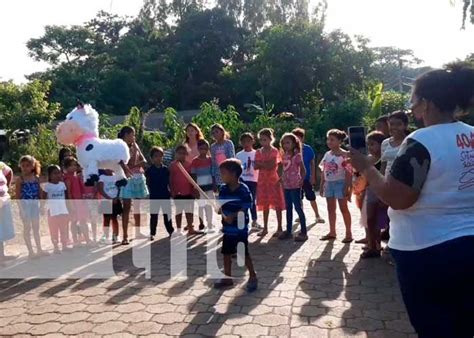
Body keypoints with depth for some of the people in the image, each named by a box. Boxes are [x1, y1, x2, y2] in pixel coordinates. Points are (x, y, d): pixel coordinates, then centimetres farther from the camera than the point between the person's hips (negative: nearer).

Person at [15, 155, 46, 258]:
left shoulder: (36, 178, 4)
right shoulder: (20, 179, -6)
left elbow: (39, 193, 7)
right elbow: (17, 195, -8)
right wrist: (20, 208, -14)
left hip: (35, 204, 3)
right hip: (25, 205, -3)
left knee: (36, 228, 11)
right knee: (27, 228, 4)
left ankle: (39, 249, 20)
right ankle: (30, 251, 12)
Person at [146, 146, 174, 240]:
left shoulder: (166, 169, 3)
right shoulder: (149, 170, -2)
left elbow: (169, 182, 7)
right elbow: (148, 183, 2)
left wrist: (171, 192, 2)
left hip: (165, 195, 1)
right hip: (154, 196, -1)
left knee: (167, 214, 9)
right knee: (154, 215, 6)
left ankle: (171, 231, 18)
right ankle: (152, 234, 14)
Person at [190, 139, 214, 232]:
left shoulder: (210, 160, 2)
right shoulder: (195, 161, -6)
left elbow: (213, 173, 7)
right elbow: (193, 176, -5)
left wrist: (214, 185, 4)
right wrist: (195, 188, -9)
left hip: (209, 186, 2)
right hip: (200, 186, -2)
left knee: (209, 205, 7)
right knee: (201, 205, 6)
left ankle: (210, 225, 14)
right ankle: (201, 223, 19)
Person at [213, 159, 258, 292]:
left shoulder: (243, 189, -16)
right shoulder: (223, 189, 3)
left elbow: (245, 208, -17)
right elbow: (220, 206, 7)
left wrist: (233, 216, -27)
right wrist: (219, 210, -15)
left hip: (240, 228, -7)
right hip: (227, 228, 7)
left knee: (244, 254, 3)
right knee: (226, 253, 15)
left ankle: (253, 277, 21)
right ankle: (227, 278, 29)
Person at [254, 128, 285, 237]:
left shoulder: (274, 151, -6)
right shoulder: (258, 152, 7)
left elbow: (272, 165, -17)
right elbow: (256, 166, -2)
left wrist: (261, 164, -11)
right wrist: (266, 164, -17)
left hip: (274, 180, -4)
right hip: (262, 180, 4)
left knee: (277, 204, 1)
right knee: (265, 204, 9)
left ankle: (279, 228, 10)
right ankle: (265, 228, 17)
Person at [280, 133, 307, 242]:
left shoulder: (297, 156, -9)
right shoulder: (285, 156, 10)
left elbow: (303, 170, -9)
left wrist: (301, 182, -12)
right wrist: (282, 179, 5)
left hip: (295, 185, -7)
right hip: (286, 185, 7)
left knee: (298, 207, -4)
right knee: (288, 208, 13)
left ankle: (303, 232, 3)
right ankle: (288, 231, 22)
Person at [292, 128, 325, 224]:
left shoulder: (308, 149, -7)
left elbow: (312, 163, -2)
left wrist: (313, 177, -7)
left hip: (307, 178, -2)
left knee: (311, 198, 2)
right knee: (298, 198, 12)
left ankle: (317, 216, 14)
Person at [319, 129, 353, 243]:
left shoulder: (344, 154, -12)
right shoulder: (327, 154, 9)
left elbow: (348, 172, -14)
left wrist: (347, 187, -18)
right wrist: (321, 185, 10)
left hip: (340, 183, -7)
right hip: (329, 183, 7)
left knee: (343, 208, -1)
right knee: (330, 209, 11)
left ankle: (348, 233, 9)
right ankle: (332, 232, 21)